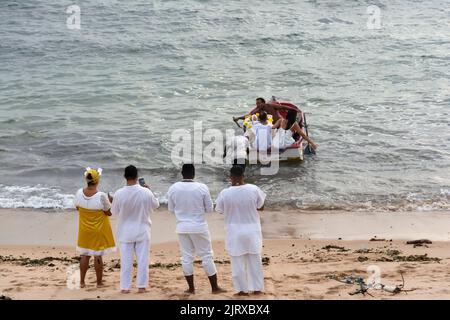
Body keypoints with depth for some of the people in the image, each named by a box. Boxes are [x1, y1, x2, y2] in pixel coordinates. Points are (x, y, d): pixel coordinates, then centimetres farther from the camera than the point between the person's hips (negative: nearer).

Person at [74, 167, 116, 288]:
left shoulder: (79, 193, -11)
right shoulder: (101, 196, -25)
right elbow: (109, 212, -15)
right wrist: (110, 202, 1)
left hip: (85, 230, 4)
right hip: (99, 230, -4)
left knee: (85, 255, 16)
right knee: (98, 256, 7)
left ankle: (82, 282, 21)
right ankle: (99, 282, 17)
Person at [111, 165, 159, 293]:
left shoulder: (119, 194, -14)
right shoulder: (146, 192, -14)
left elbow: (114, 211, 0)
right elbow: (156, 205, 5)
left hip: (125, 232, 0)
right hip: (142, 231, 0)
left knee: (126, 260, 7)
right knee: (142, 259, 8)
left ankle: (125, 287, 10)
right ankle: (141, 286, 11)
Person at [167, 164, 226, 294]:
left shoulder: (173, 188, -5)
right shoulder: (202, 188, -11)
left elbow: (171, 209, 5)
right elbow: (209, 209, -2)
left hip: (182, 227, 2)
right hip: (199, 226, -2)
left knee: (186, 257, 10)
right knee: (207, 256, 7)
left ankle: (191, 288, 15)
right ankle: (214, 287, 12)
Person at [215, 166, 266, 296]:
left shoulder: (225, 193, -13)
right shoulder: (254, 189, -10)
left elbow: (219, 209, 3)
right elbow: (261, 207, 3)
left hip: (235, 231, -2)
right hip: (252, 230, 2)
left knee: (238, 262, 10)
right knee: (255, 260, 15)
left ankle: (243, 289, 14)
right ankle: (257, 288, 21)